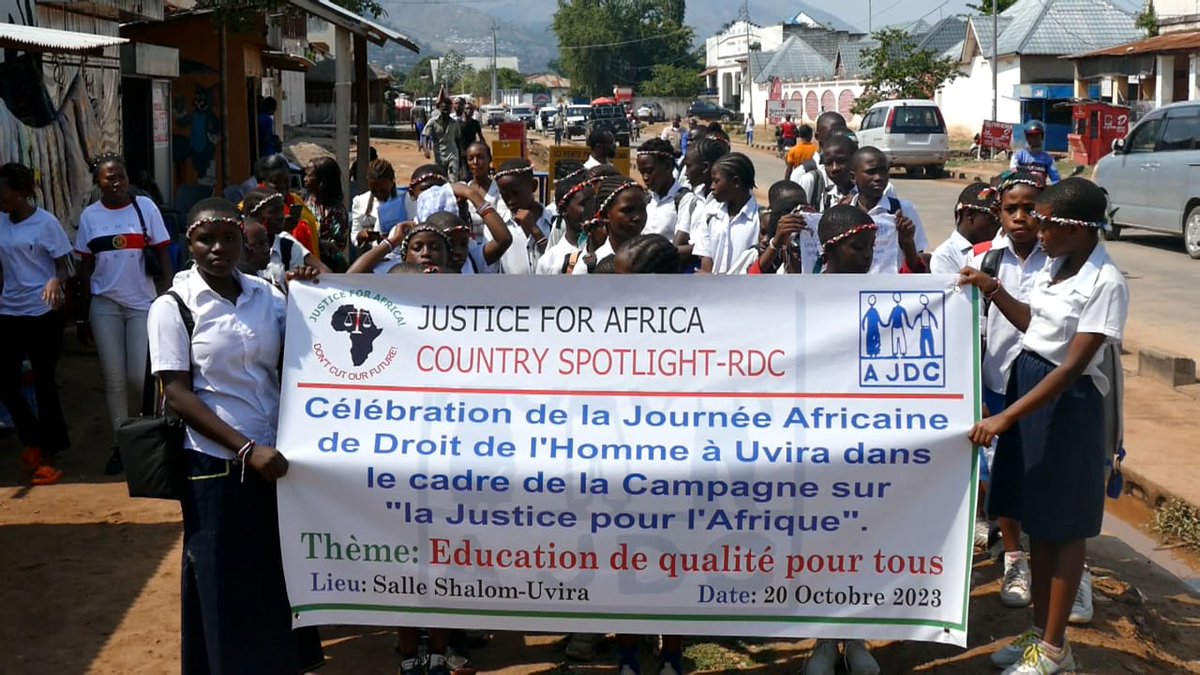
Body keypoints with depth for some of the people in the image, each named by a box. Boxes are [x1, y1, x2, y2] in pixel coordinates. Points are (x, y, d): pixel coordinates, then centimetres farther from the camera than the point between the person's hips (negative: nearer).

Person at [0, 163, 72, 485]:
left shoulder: (46, 223, -10)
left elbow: (63, 266, -9)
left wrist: (55, 282, -29)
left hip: (43, 313, -5)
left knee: (43, 383, 0)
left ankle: (49, 452, 11)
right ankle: (35, 440, 24)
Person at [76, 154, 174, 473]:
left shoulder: (145, 207, -3)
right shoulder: (89, 216, 3)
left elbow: (163, 254, -2)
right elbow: (87, 265, 9)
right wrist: (87, 305, 7)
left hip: (142, 303, -2)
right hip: (104, 305, 2)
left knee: (141, 376, -5)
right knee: (114, 378, 5)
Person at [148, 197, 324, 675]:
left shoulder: (265, 294, 3)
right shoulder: (173, 307, -8)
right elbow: (177, 394, -12)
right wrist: (247, 449, -18)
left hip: (275, 455, 4)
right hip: (217, 464, -4)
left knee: (283, 572, 12)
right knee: (226, 582, 6)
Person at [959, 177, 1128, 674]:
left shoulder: (1106, 284, -20)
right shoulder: (1056, 264, 5)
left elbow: (1073, 365, -24)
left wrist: (1006, 417, -27)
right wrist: (992, 289, 7)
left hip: (1065, 402, -8)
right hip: (1026, 380, 8)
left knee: (1064, 526, 4)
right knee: (1036, 518, 16)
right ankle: (1039, 631, 30)